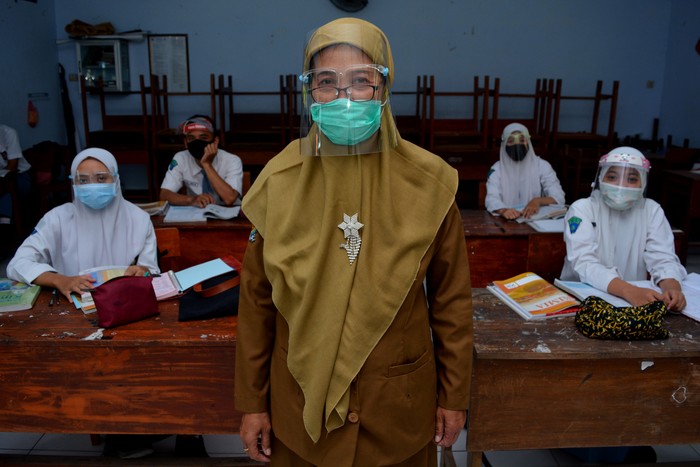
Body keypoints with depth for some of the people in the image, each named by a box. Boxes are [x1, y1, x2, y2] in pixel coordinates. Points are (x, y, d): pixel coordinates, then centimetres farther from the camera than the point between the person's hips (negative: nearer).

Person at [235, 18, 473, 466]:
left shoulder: (428, 182, -13)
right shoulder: (280, 181, -10)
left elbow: (451, 298, -4)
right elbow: (257, 300, -2)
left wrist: (454, 395, 2)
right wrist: (252, 401, 3)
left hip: (398, 404, 0)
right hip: (300, 402, 1)